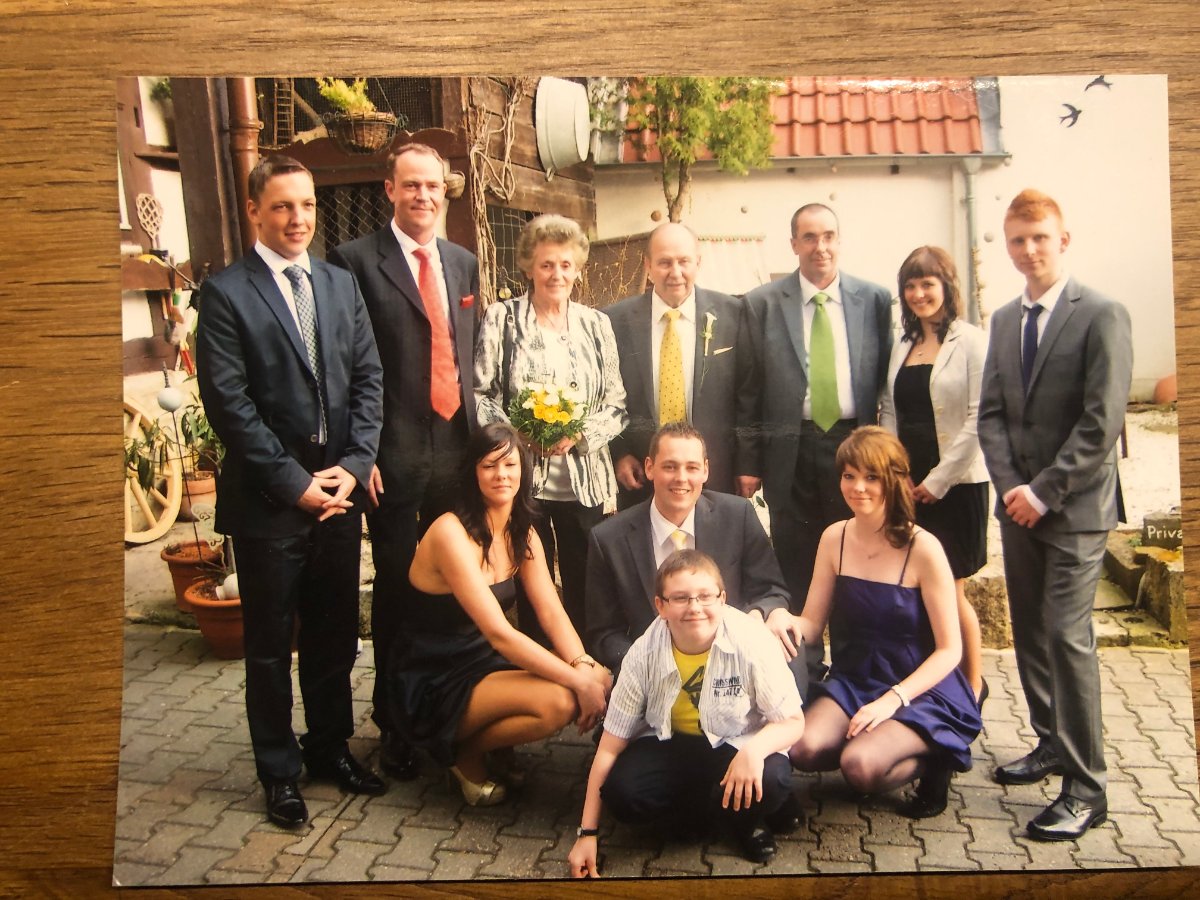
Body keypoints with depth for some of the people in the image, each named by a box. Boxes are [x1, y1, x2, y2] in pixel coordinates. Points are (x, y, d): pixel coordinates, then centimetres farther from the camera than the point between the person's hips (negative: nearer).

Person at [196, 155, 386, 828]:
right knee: (271, 645, 10)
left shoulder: (342, 285, 10)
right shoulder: (226, 293, -6)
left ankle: (331, 747, 34)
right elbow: (229, 401, -12)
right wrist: (294, 483, -14)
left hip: (340, 491, 5)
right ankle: (279, 772, 25)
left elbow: (368, 379, 6)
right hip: (268, 500, -4)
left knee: (335, 636, 16)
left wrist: (354, 466, -6)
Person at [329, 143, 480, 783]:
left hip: (457, 448, 5)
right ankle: (394, 723, 23)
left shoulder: (463, 263, 14)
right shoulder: (356, 261, -4)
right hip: (395, 456, -5)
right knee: (397, 587, 6)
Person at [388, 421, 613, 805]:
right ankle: (465, 753, 0)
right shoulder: (451, 532, -22)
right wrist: (577, 680, -28)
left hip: (485, 663, 8)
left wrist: (583, 666, -23)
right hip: (432, 685, -8)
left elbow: (552, 612, -3)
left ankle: (497, 742, 9)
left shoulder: (522, 533, 4)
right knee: (557, 701, -29)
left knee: (600, 680, -11)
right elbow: (498, 632, -26)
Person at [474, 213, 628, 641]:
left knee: (585, 589, 9)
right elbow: (480, 394, -3)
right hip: (521, 474, -2)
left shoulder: (597, 325, 8)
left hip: (583, 476, 2)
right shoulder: (501, 318, 1)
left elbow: (616, 404, 5)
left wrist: (581, 434, -12)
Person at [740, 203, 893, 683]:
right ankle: (804, 673, 22)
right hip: (791, 449, 0)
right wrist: (748, 461, -2)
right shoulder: (762, 304, 1)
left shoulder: (875, 299, 4)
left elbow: (887, 379, 6)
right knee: (796, 568, 7)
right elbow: (749, 389, 1)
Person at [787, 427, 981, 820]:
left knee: (860, 765, -29)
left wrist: (894, 699, -22)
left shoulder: (922, 548, -15)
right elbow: (811, 623, 2)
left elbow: (949, 649, -11)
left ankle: (930, 762, 3)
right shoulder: (835, 538, -1)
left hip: (920, 691, -4)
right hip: (852, 683, 4)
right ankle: (873, 746, 7)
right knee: (804, 749, -24)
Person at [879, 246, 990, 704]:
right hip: (908, 486, 5)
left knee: (949, 591, 1)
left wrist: (938, 479, -13)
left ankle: (972, 688, 19)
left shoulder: (971, 341, -7)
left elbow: (978, 419, -12)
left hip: (956, 485, -5)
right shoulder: (902, 345, 12)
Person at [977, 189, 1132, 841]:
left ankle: (1085, 786, 1)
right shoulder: (1004, 321, 12)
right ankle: (1052, 743, 31)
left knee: (1067, 636, -8)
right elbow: (991, 413, 9)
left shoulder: (1101, 316, -8)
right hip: (1019, 503, 7)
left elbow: (1102, 422, -14)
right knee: (1029, 633, 14)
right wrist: (1010, 486, -5)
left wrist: (1044, 491, -15)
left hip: (1074, 507, -6)